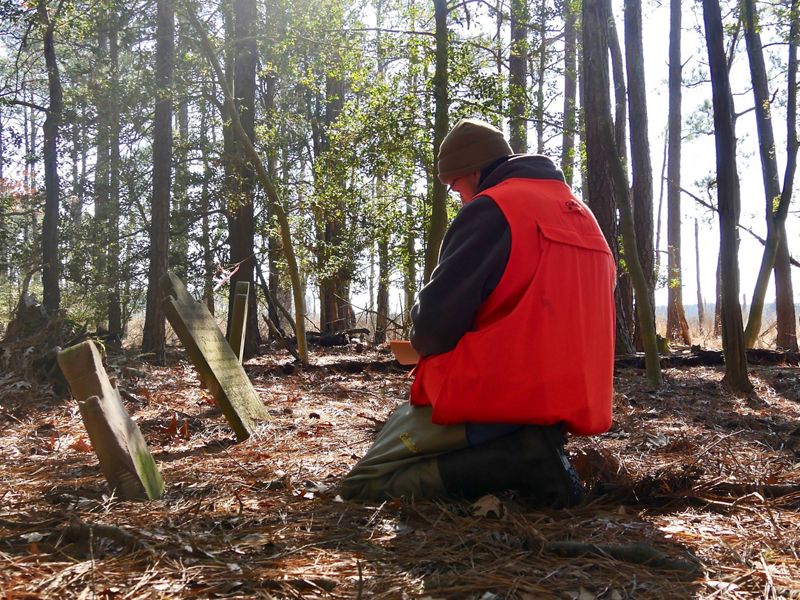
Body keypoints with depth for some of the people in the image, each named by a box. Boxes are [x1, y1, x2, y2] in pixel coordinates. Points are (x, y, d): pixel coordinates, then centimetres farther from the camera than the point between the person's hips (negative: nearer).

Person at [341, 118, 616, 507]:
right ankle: (531, 459, 4)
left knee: (361, 485, 2)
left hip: (493, 398, -9)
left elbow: (435, 322, -14)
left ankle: (514, 460, -16)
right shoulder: (581, 214, 15)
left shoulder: (489, 210, -10)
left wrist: (425, 345, 8)